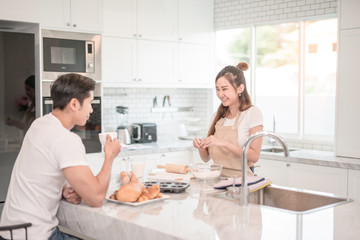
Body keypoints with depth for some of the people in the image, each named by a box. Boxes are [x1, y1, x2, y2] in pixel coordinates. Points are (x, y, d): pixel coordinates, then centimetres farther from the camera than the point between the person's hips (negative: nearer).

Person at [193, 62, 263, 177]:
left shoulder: (252, 113, -2)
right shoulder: (218, 116, 13)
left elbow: (254, 156, -12)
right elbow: (206, 158, 15)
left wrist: (223, 143, -20)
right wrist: (201, 147, -6)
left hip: (241, 178, -4)